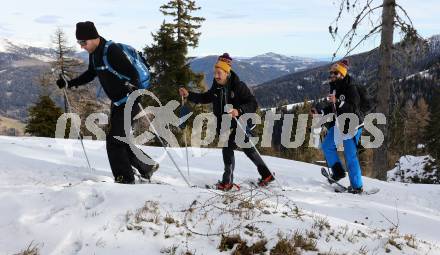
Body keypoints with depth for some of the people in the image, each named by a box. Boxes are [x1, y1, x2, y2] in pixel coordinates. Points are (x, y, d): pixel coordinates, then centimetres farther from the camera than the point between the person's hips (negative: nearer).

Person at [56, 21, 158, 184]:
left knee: (114, 140, -10)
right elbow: (90, 74, 24)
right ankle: (148, 167, 26)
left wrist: (130, 86, -44)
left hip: (128, 102, -9)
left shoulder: (112, 51, -21)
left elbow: (133, 73, -25)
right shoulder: (94, 53, 7)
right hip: (117, 103, 9)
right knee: (120, 140, 13)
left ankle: (125, 178, 0)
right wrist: (69, 83, 20)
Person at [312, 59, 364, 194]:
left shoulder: (350, 88, -17)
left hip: (352, 125, -9)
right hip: (339, 125, 9)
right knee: (326, 146, 14)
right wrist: (319, 112, 7)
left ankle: (357, 186, 5)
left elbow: (353, 108, -26)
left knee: (350, 156, -6)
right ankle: (339, 172, 27)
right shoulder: (334, 87, 8)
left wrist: (337, 101, -36)